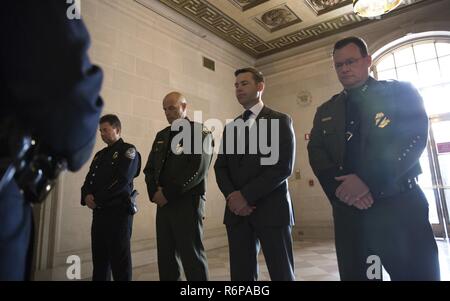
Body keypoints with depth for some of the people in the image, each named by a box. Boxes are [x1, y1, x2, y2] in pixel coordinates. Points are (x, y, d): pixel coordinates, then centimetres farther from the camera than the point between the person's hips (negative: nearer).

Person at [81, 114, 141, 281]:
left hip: (118, 211, -7)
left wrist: (97, 199, -11)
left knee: (119, 258, 0)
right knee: (99, 256, 13)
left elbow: (121, 181, -16)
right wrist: (86, 195, -7)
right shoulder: (100, 155, 19)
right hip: (99, 212, 7)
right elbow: (89, 179, 15)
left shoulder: (128, 151, -5)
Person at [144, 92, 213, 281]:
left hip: (188, 202, -6)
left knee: (192, 257, 0)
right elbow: (149, 168, 15)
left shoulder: (200, 132, -2)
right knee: (165, 257, 11)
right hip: (163, 203, 6)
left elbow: (198, 170, -14)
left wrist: (168, 193, -13)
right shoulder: (161, 135, 18)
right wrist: (154, 192, -3)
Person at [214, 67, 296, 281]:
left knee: (281, 273, 6)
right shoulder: (230, 127, 16)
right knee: (241, 274, 10)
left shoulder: (280, 121, 1)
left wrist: (247, 195, -15)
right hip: (236, 211, 4)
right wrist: (232, 196, -9)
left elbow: (283, 167, -10)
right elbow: (220, 167, 10)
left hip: (271, 209, -4)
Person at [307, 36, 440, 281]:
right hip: (348, 209, 3)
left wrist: (368, 181, -19)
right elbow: (316, 153, 5)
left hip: (399, 205, -2)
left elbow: (415, 137, -9)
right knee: (355, 274, 10)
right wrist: (340, 186, -14)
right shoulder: (325, 111, 15)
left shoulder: (401, 92, 6)